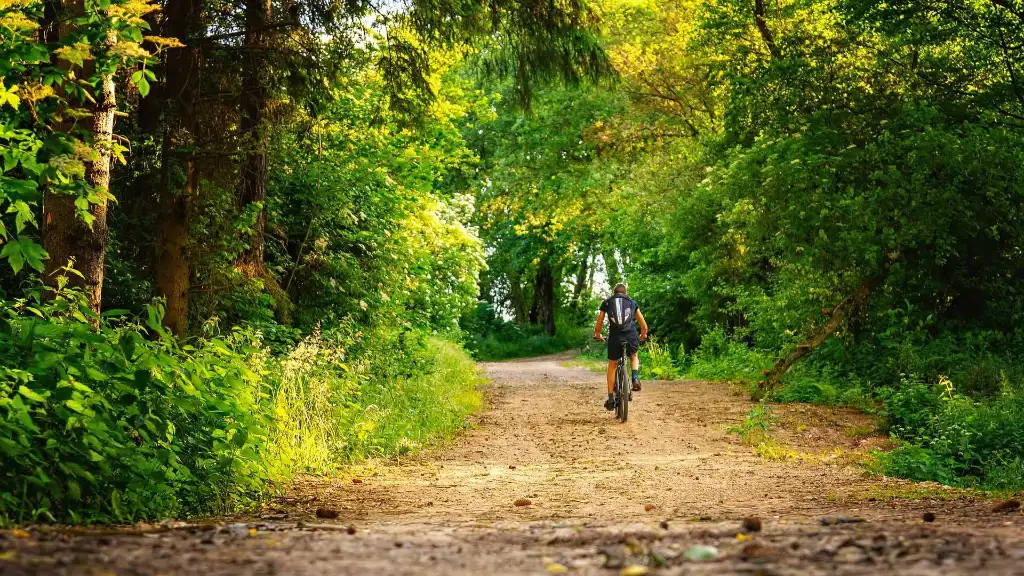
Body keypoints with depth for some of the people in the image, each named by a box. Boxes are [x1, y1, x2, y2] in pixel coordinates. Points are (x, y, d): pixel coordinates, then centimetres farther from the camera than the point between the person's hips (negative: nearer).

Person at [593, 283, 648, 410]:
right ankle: (635, 378, 3)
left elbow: (598, 325, 22)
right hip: (631, 335, 1)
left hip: (615, 336, 0)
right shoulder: (632, 302, 21)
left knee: (612, 365, 16)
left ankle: (611, 398, 11)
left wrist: (598, 335, 42)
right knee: (634, 357, 30)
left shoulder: (607, 303, 19)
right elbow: (644, 326, 25)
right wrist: (643, 335, 44)